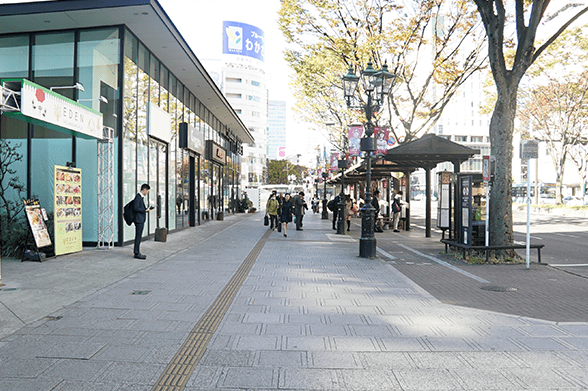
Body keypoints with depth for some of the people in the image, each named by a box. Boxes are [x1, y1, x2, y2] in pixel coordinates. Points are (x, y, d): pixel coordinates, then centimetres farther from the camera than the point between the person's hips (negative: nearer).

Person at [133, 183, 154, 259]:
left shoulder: (141, 197, 16)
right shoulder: (138, 197, -14)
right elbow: (135, 208, -21)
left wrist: (147, 209, 10)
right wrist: (145, 210, -16)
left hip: (141, 219, 10)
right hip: (139, 219, -10)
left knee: (139, 236, 13)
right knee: (138, 236, -6)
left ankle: (137, 252, 20)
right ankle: (137, 253, -2)